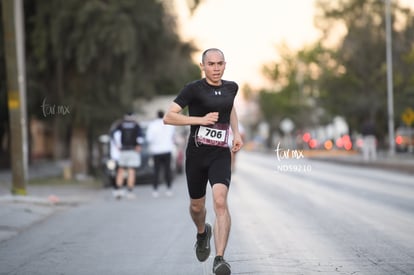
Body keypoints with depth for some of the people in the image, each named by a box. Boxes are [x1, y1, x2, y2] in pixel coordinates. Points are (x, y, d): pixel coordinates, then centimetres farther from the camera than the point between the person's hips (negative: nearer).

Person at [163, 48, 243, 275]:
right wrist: (200, 119, -20)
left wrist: (236, 133, 17)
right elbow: (168, 117, -12)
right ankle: (202, 233, 51)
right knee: (197, 207, 15)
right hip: (196, 154, -1)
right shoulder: (194, 89, -7)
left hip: (221, 154, 1)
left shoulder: (231, 87, 8)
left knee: (220, 201, -21)